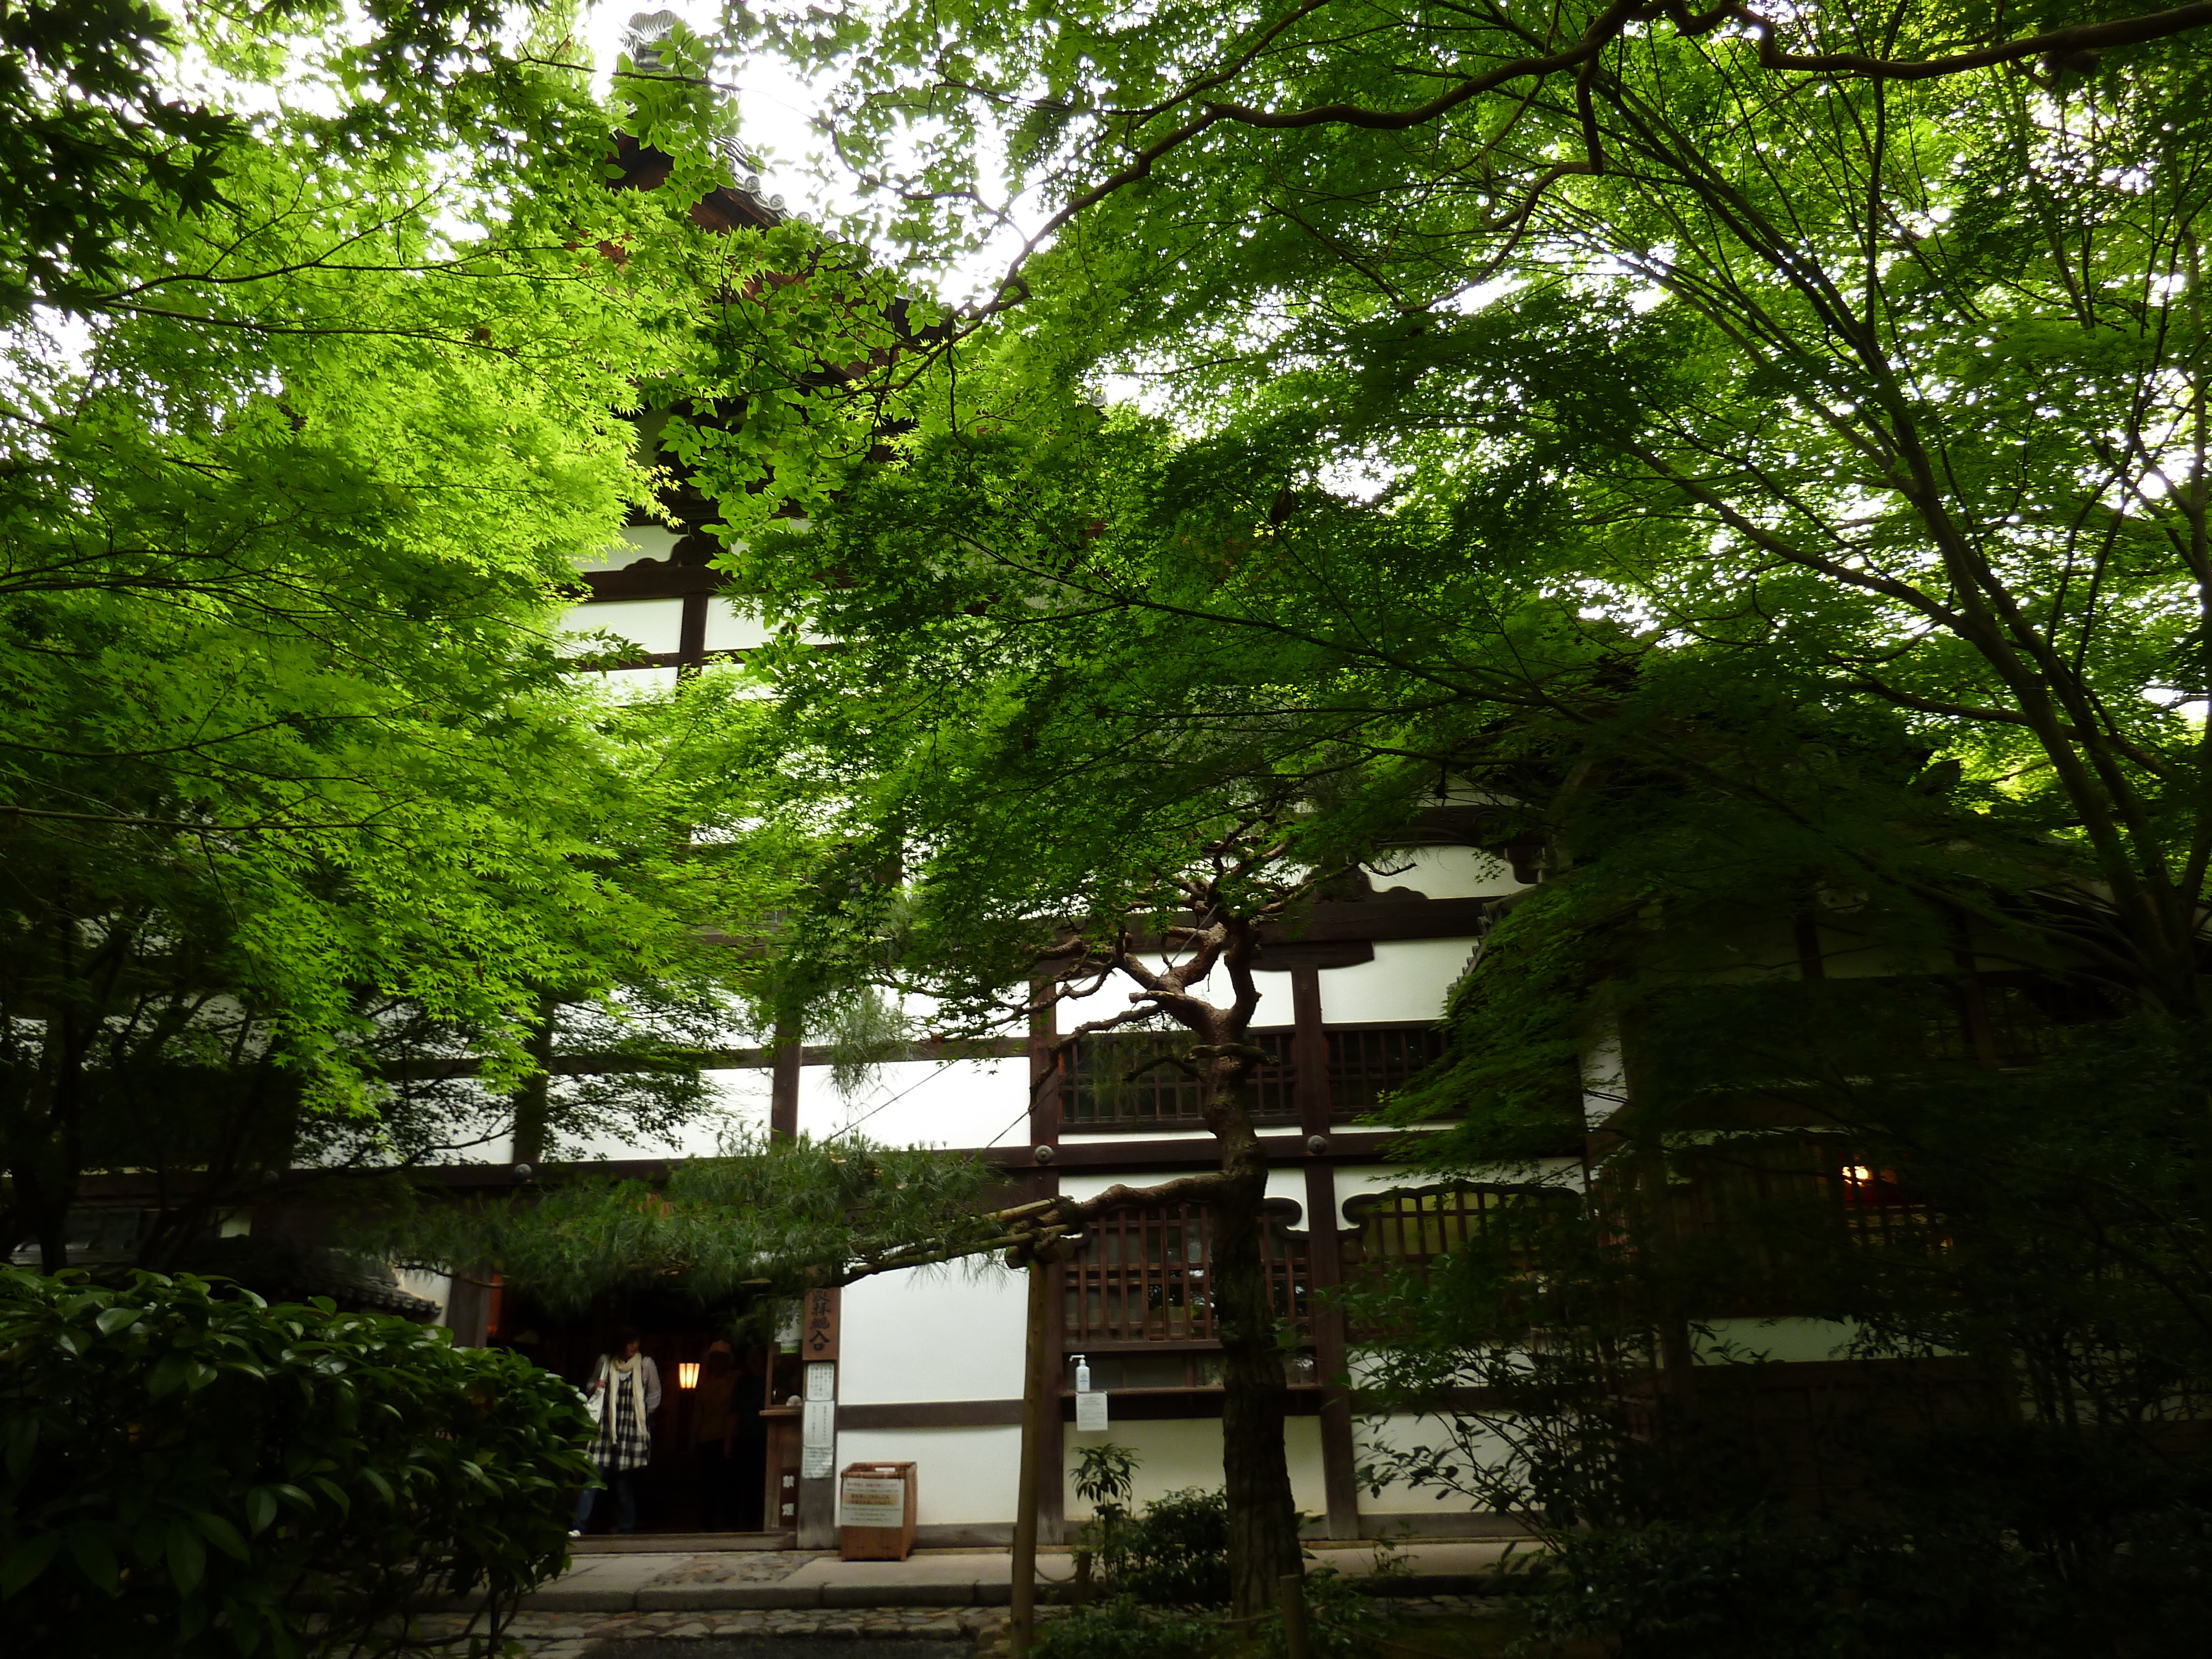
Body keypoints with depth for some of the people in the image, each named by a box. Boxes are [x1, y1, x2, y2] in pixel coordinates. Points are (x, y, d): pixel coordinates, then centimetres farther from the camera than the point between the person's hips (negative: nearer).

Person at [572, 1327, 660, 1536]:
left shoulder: (646, 1364, 1)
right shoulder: (605, 1361, 7)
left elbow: (655, 1395, 10)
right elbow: (590, 1389, 22)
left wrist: (642, 1417, 5)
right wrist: (594, 1388, 0)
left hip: (632, 1432, -1)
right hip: (604, 1430, 1)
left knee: (625, 1484, 3)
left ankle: (626, 1530, 11)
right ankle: (578, 1527, -8)